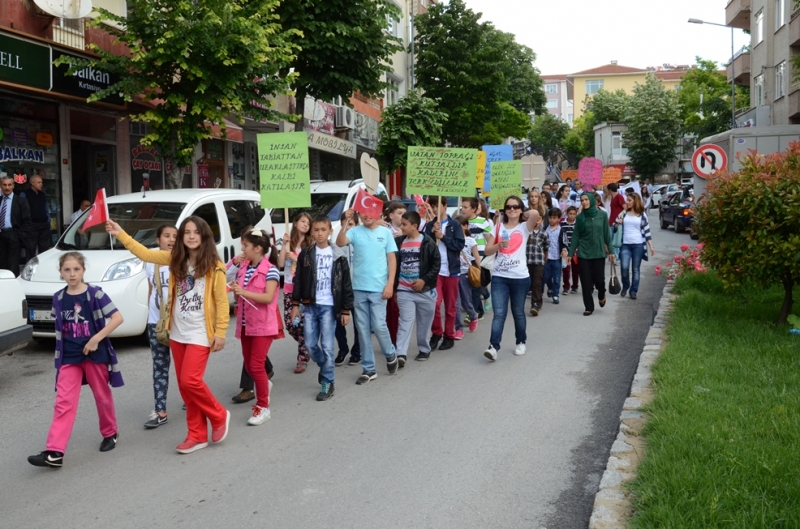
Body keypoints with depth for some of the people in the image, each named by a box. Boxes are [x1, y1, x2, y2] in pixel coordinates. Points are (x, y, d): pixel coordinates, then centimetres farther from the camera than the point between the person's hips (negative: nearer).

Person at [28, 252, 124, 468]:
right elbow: (59, 329, 15)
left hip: (95, 353, -3)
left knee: (102, 396, 12)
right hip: (69, 357, 3)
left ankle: (110, 433, 34)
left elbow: (118, 318, -15)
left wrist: (96, 339, -20)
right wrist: (59, 355, 10)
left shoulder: (95, 294, -10)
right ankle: (54, 452, -8)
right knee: (64, 402, -4)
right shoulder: (58, 298, 4)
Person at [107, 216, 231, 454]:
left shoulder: (214, 266, -10)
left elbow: (222, 302, -9)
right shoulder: (175, 259, 4)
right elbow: (145, 254, 5)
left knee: (190, 381, -14)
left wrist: (220, 332, -13)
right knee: (184, 385, 8)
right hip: (177, 332, 6)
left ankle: (219, 416, 11)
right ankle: (197, 434, 19)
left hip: (200, 333, -6)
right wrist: (121, 234, 0)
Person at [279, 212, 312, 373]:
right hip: (289, 289, 3)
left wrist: (295, 259, -11)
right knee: (289, 323, 2)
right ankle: (306, 348, 26)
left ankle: (302, 358, 3)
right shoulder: (288, 243, 8)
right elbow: (280, 264, -3)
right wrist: (284, 244, -7)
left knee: (302, 323, -6)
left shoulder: (310, 245, 1)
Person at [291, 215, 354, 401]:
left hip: (329, 307, -3)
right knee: (310, 344, 5)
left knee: (327, 346, -3)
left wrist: (346, 310, -3)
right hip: (310, 306, 3)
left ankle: (327, 382, 8)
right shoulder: (305, 254, 5)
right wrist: (296, 304, 3)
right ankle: (325, 368, 32)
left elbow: (346, 284, 0)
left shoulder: (337, 255, -1)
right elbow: (299, 281, 9)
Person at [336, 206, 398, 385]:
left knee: (378, 326, -4)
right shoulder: (355, 231, 1)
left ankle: (390, 354, 26)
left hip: (378, 288, -2)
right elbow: (340, 243, -17)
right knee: (363, 329, 6)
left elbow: (392, 259, 1)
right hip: (359, 288, 2)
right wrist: (346, 222, -23)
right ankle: (368, 369, 16)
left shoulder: (385, 233, 2)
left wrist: (390, 284, -7)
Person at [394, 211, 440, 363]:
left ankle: (424, 350, 26)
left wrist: (424, 280, -14)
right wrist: (395, 284, 3)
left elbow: (436, 263, -7)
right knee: (405, 322, -6)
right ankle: (401, 354, -13)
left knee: (424, 322, 10)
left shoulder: (427, 242, -7)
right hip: (404, 290, 2)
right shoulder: (399, 242, 4)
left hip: (424, 289, -2)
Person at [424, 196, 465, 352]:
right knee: (435, 303, -10)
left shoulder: (455, 225, 1)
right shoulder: (429, 225, 7)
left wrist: (443, 236, -13)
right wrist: (433, 233, -13)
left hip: (451, 270, 0)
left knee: (450, 306, 7)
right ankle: (436, 333, 8)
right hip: (434, 270, 1)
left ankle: (449, 336, 17)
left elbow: (460, 245, -7)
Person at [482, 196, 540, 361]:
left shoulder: (524, 227, 2)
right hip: (499, 276, 1)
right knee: (499, 313, -9)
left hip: (520, 277, -1)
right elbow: (488, 251, 5)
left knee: (518, 312, 12)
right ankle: (493, 347, -15)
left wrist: (523, 214, 0)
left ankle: (521, 342, 31)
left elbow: (535, 214, -21)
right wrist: (498, 245, -15)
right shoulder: (499, 227, 9)